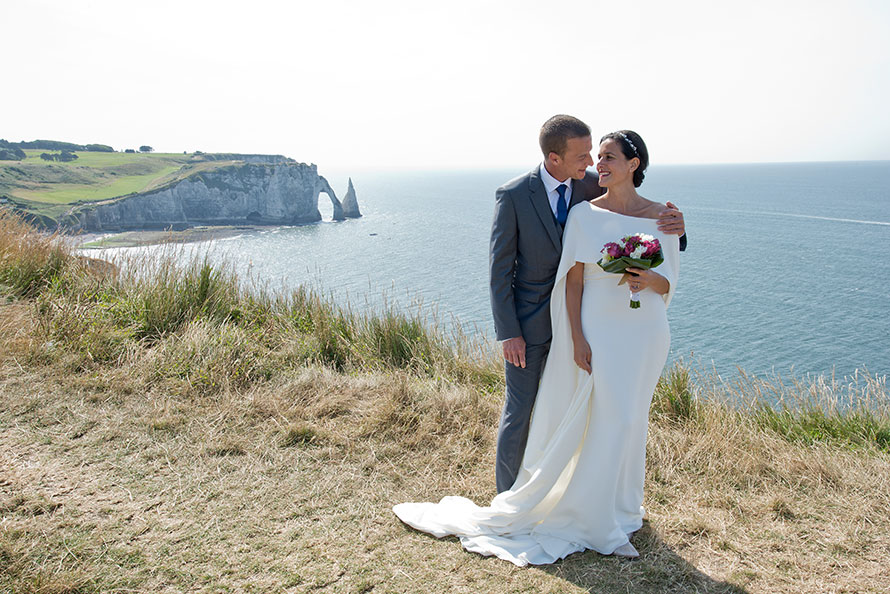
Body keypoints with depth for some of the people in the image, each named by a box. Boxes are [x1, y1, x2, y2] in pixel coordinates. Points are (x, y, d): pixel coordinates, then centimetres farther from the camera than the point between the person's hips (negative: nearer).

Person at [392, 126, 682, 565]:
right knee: (580, 422, 4)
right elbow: (573, 281, -5)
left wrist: (648, 279, -18)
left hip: (645, 333, 2)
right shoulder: (583, 214, -3)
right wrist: (577, 338, -12)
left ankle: (618, 508, 36)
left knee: (626, 421, 14)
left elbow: (668, 283, 5)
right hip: (598, 331, -2)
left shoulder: (661, 216, 2)